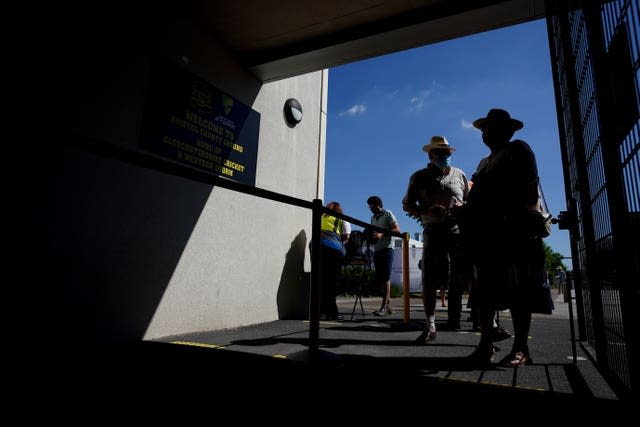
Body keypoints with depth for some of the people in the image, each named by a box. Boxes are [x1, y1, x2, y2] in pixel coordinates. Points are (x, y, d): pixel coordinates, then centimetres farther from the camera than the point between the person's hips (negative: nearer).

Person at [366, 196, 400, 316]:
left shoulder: (388, 214, -1)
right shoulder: (372, 218, 19)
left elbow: (397, 230, -10)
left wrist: (382, 234, -22)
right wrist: (370, 235, 3)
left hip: (387, 249, -7)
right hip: (376, 250, 7)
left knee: (385, 278, -11)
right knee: (379, 279, 5)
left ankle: (384, 306, -12)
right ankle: (388, 304, 12)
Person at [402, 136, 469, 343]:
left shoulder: (459, 174, 17)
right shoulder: (419, 177, 10)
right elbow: (407, 205, 8)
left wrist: (462, 208, -4)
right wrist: (427, 212, -11)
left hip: (460, 231, 2)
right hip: (433, 232, -1)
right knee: (429, 281, -5)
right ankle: (430, 326, 3)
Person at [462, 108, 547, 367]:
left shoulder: (518, 150, 5)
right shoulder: (485, 161, 26)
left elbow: (530, 190, -6)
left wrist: (526, 220, -17)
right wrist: (464, 211, 9)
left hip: (513, 231, -7)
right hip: (486, 233, 7)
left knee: (516, 289, -5)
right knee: (485, 288, 5)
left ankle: (520, 349, 3)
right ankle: (486, 344, 11)